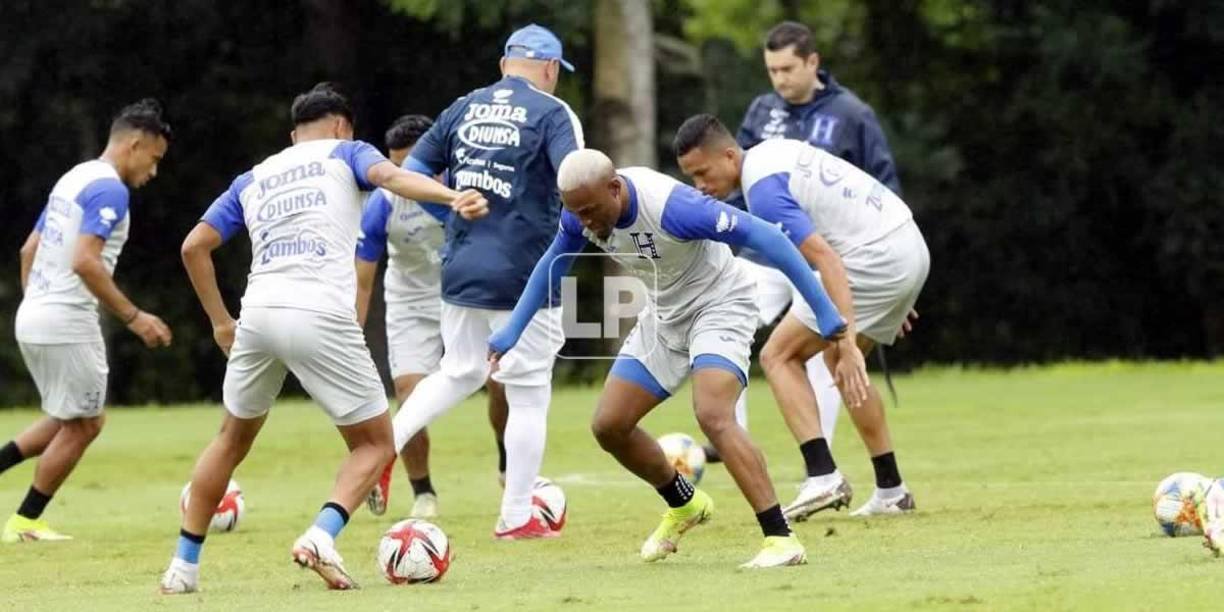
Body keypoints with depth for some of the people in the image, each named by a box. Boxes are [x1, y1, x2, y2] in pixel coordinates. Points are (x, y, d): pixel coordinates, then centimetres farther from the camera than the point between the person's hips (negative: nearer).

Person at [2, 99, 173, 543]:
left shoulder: (73, 178, 15)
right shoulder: (109, 190, -14)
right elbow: (84, 261, -25)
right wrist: (134, 318, -21)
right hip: (67, 323, -9)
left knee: (79, 421, 19)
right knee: (79, 426, 5)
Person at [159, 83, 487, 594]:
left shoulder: (253, 179, 27)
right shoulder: (344, 153, 16)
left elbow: (194, 246, 21)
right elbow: (390, 176, -7)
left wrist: (220, 321, 28)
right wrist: (452, 197, -24)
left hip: (258, 316, 4)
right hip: (321, 318, -4)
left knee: (233, 439, 25)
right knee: (374, 443, 9)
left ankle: (184, 564, 21)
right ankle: (321, 537, -16)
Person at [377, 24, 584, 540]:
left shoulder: (464, 109, 9)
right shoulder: (552, 113, -5)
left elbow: (410, 173, 11)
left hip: (461, 269, 5)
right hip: (522, 276, -5)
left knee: (460, 372, 25)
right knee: (529, 395, 5)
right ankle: (516, 518, 9)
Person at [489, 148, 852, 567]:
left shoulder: (670, 207, -35)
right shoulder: (582, 212, -13)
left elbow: (766, 239, -31)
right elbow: (552, 264, 10)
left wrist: (823, 310, -29)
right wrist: (512, 332, 12)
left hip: (720, 307, -7)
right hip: (665, 315, 7)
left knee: (712, 416, -29)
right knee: (609, 425, 4)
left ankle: (782, 540, -29)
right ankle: (684, 506, 30)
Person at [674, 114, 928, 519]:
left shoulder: (763, 190, -18)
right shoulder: (774, 151, 12)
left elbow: (826, 259, -28)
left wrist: (847, 343, -34)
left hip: (874, 259, -10)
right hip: (912, 246, 10)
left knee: (779, 355, -3)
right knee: (839, 360, 25)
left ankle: (822, 477, -15)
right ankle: (891, 491, 24)